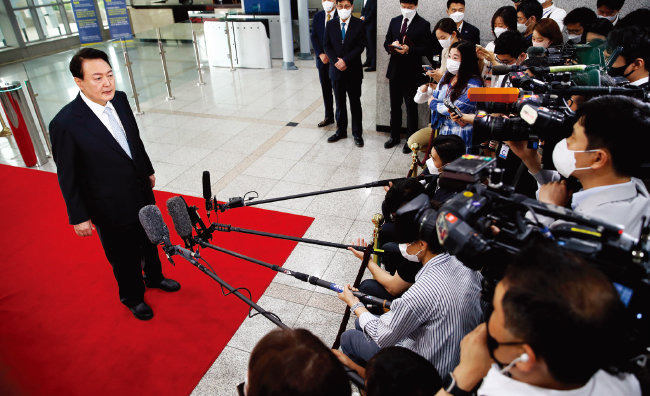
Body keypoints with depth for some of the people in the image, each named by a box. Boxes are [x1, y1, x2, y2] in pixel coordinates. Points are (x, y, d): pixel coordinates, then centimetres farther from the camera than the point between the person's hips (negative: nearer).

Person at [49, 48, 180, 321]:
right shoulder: (65, 123, -26)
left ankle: (154, 277, 56)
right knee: (123, 257, 17)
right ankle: (133, 297, 45)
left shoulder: (119, 99, -8)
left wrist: (147, 170, 18)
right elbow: (67, 177, -16)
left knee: (149, 242, 27)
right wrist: (78, 217, -10)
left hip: (142, 193, 6)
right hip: (111, 209, -6)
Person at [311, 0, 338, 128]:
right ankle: (329, 117, 21)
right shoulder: (317, 16, 8)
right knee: (325, 89, 10)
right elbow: (314, 37, 6)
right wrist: (320, 54, -8)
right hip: (322, 60, 4)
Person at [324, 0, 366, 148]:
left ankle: (357, 133, 13)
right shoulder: (330, 25, 6)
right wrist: (336, 61, -11)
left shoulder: (359, 24, -2)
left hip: (354, 70, -2)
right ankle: (341, 131, 23)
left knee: (355, 102, 4)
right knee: (339, 102, 11)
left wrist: (345, 60, -17)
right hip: (336, 70, 3)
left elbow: (360, 46, -8)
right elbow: (327, 46, 4)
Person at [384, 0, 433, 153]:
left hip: (412, 73, -5)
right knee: (395, 106, 14)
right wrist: (392, 46, -11)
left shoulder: (423, 25, -4)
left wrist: (409, 49, -23)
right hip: (395, 71, 5)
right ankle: (394, 137, 27)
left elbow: (426, 49, -8)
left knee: (411, 108, 3)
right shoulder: (394, 22, 11)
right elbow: (386, 43, 12)